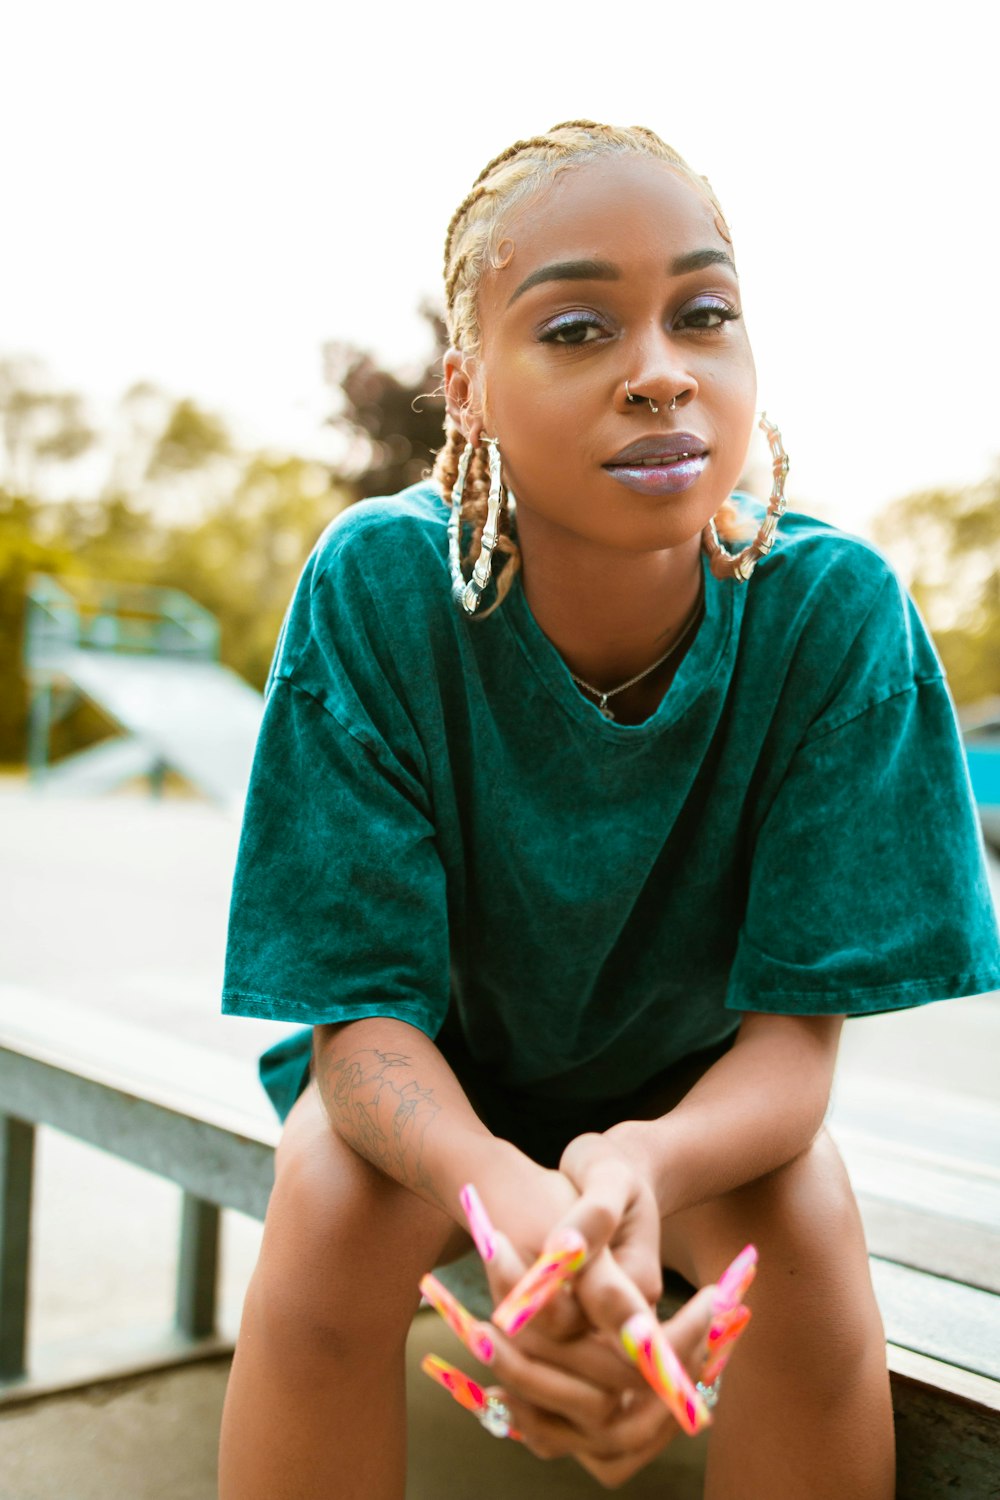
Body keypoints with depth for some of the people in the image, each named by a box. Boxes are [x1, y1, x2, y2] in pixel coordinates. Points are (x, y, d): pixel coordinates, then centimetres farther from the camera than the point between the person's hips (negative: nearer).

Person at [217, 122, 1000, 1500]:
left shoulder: (834, 608, -24)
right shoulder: (375, 586, -25)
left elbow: (797, 1023, -21)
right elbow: (363, 1007, -23)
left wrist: (645, 1165, -43)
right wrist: (503, 1191, -45)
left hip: (696, 1090, 1)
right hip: (427, 1076, 0)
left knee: (805, 1223, -27)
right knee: (332, 1208, -29)